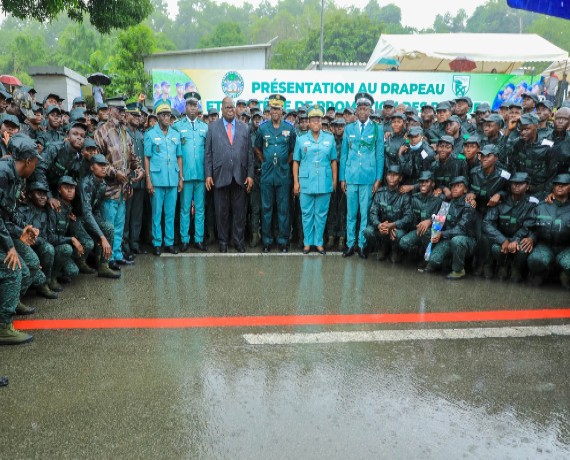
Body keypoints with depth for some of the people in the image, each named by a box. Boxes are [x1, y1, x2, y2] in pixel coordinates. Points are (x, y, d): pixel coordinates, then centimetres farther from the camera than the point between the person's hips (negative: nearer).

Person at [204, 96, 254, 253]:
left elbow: (249, 153, 8)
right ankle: (223, 241, 18)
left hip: (240, 176, 1)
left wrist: (250, 175, 1)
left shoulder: (244, 128, 10)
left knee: (239, 211, 5)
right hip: (220, 175, -1)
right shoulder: (212, 127, 6)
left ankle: (239, 241, 17)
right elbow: (208, 153, 3)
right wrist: (208, 175, -4)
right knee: (221, 211, 6)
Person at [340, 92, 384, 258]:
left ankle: (362, 244, 11)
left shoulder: (377, 129, 5)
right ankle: (350, 244, 13)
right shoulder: (349, 129, 10)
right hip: (351, 177, 1)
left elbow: (380, 155, 4)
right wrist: (342, 178, 6)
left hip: (369, 177, -1)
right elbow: (344, 154, 10)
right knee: (351, 213, 5)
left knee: (365, 212, 2)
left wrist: (378, 179, -2)